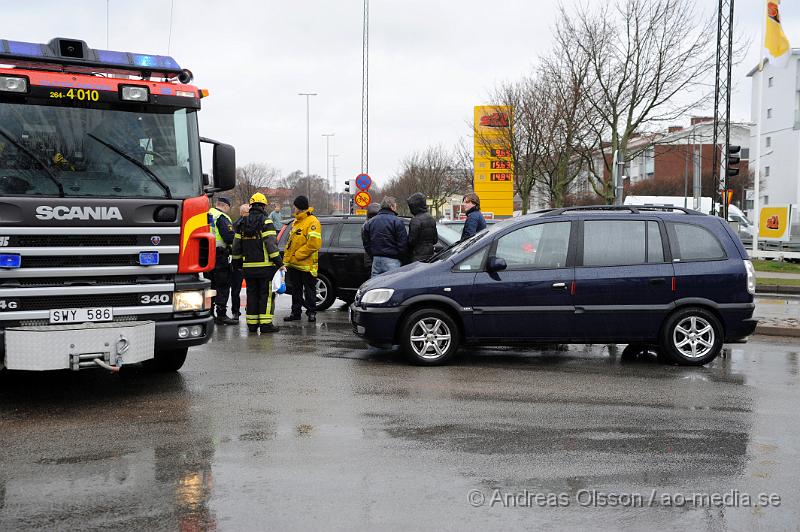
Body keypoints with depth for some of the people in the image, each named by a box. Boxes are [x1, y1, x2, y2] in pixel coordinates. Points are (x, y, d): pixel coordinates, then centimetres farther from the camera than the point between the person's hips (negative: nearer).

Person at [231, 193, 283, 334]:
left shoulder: (243, 223, 11)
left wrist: (237, 262, 22)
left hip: (248, 266, 5)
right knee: (266, 294, -1)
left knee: (252, 294, 12)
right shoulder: (266, 221, -8)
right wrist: (279, 263, -13)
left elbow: (236, 245, 13)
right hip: (265, 266, -5)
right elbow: (271, 244, -15)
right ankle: (265, 323, -4)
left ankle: (252, 323, 14)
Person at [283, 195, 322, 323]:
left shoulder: (312, 222, -13)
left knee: (309, 290, 1)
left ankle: (311, 312, 10)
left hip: (306, 265, -9)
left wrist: (297, 255, -18)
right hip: (293, 264, 9)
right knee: (296, 290, 14)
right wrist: (288, 258, 12)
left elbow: (314, 244, -22)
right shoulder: (296, 222, 16)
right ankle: (296, 312, 22)